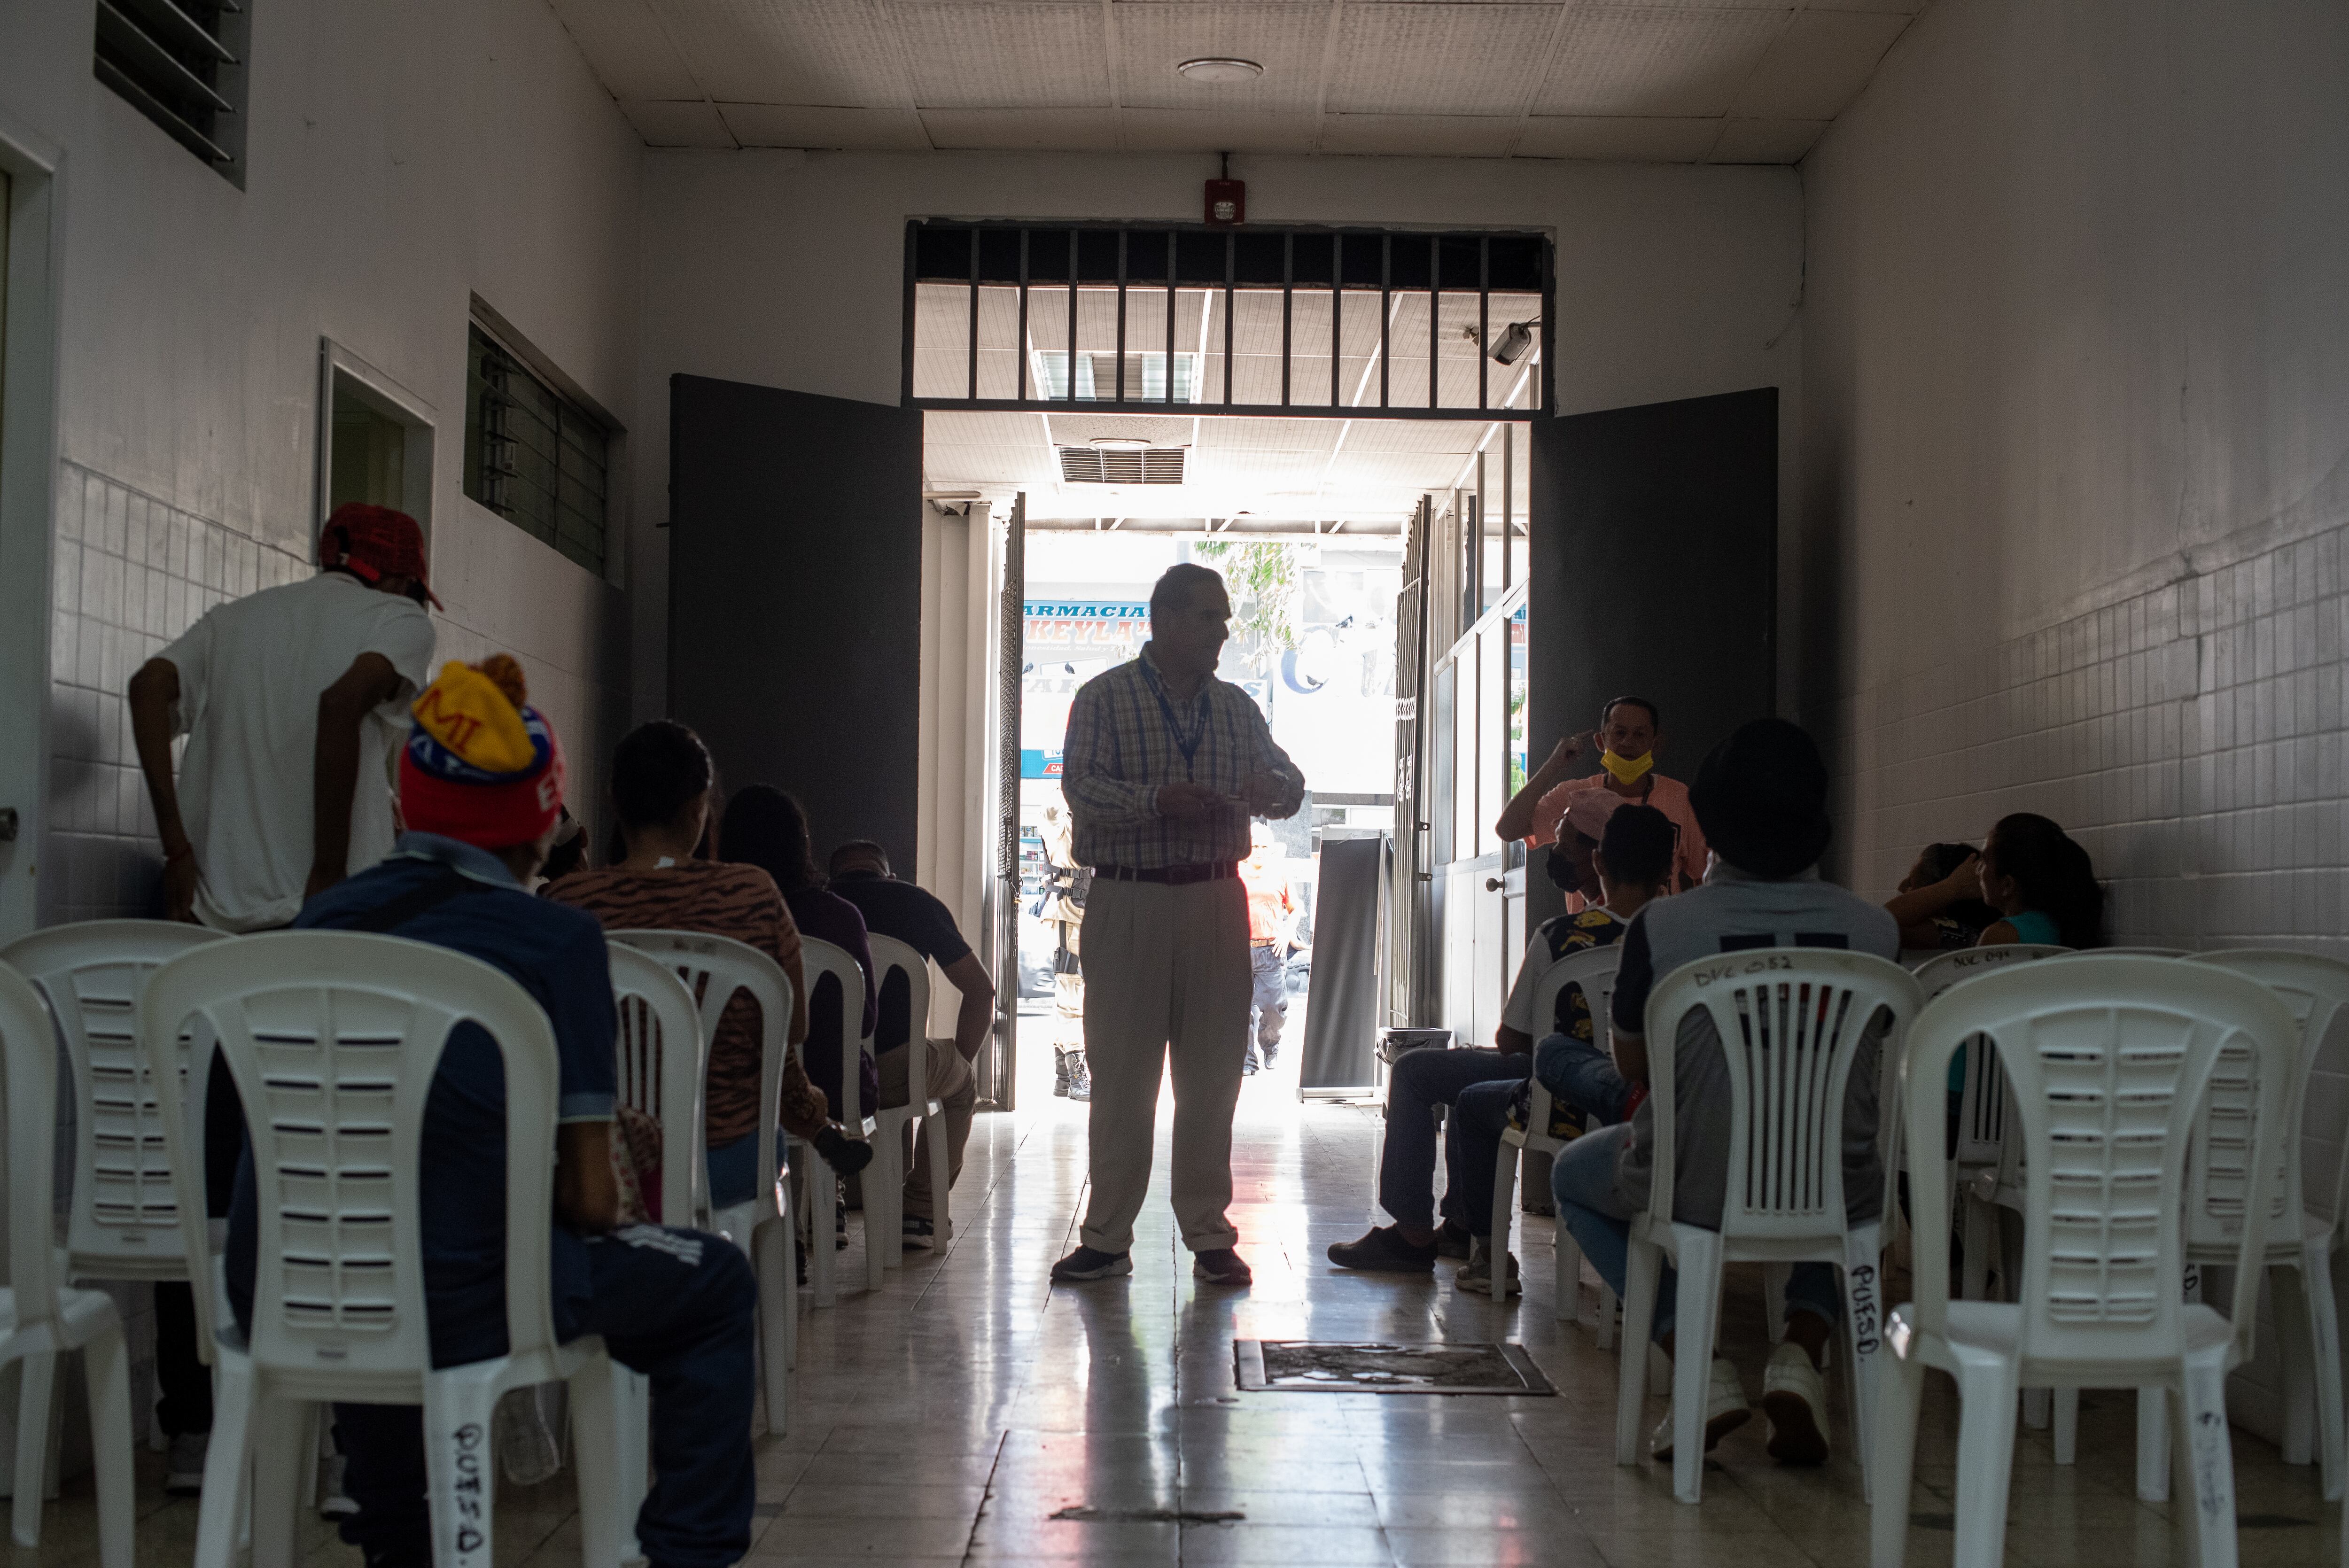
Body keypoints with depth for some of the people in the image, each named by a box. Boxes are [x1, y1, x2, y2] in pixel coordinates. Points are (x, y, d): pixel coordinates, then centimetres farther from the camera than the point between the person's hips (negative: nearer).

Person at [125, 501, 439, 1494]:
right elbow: (344, 703, -14)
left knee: (203, 1184, 7)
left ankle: (193, 1431, 10)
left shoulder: (234, 620, 21)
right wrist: (330, 875, -12)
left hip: (214, 927, 4)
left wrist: (181, 851, -2)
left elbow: (152, 687, 1)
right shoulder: (397, 620, 7)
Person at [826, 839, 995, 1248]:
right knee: (962, 1085, 31)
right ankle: (920, 1211, 23)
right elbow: (981, 989, 17)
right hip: (893, 1072, -3)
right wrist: (958, 1063, 28)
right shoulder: (916, 903, 15)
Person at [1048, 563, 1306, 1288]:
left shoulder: (1237, 707, 13)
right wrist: (1156, 802, -28)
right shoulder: (1104, 698, 0)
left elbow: (1289, 783, 13)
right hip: (1127, 905, -3)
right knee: (1120, 1072, 1)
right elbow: (1082, 789, -12)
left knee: (1213, 1074, 5)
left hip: (1215, 902, 4)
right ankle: (1107, 1238, 10)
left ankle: (1209, 1235, 14)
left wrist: (1271, 789, -11)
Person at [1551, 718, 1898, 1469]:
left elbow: (1632, 1062, 4)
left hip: (1697, 1189, -2)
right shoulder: (1874, 928, -6)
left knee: (1575, 1174, 31)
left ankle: (1701, 1364, 11)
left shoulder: (1662, 926, -12)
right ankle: (1802, 1350, 12)